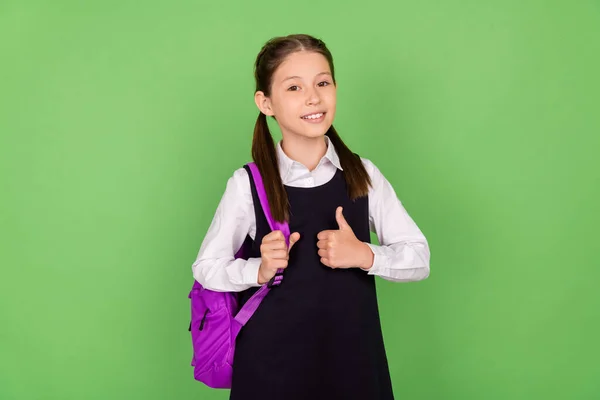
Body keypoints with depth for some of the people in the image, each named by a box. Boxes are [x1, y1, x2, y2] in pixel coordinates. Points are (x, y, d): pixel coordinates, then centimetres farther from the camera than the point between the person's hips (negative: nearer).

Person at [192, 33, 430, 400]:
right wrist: (261, 270, -17)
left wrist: (365, 255, -16)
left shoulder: (363, 175, -3)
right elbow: (206, 267, -1)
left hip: (353, 356, 2)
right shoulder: (247, 184, -9)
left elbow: (419, 258, 0)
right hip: (271, 361, -1)